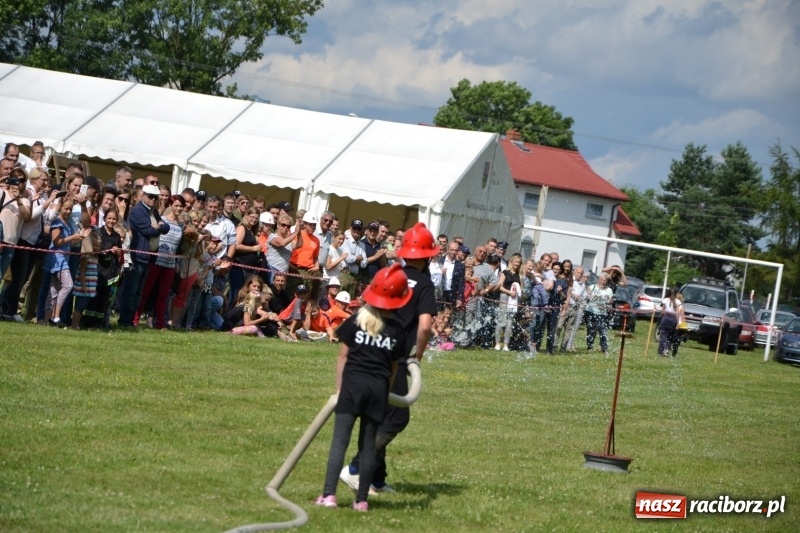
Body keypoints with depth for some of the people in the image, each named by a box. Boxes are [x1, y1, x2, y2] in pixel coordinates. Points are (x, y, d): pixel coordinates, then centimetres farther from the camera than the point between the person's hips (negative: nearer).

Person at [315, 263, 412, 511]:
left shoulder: (356, 321, 1)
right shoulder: (397, 329, 5)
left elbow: (343, 356, 3)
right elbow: (393, 367, 10)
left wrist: (339, 388, 8)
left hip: (353, 382, -2)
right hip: (378, 388, 2)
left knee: (340, 440, -5)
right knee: (368, 444, 10)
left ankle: (329, 495, -15)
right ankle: (361, 499, 11)